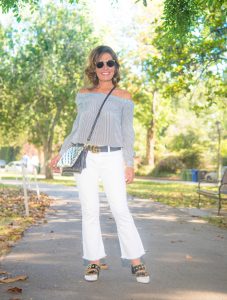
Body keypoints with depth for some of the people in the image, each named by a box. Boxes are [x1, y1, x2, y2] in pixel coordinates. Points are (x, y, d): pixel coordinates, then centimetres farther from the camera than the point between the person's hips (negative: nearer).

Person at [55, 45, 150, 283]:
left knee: (120, 210, -7)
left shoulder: (123, 97, 4)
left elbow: (127, 132, 4)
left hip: (112, 158, -2)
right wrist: (62, 152, 15)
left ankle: (136, 262, 2)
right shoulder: (83, 95, 10)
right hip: (84, 157, 3)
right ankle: (94, 262, 10)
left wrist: (129, 163, -2)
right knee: (89, 211, 2)